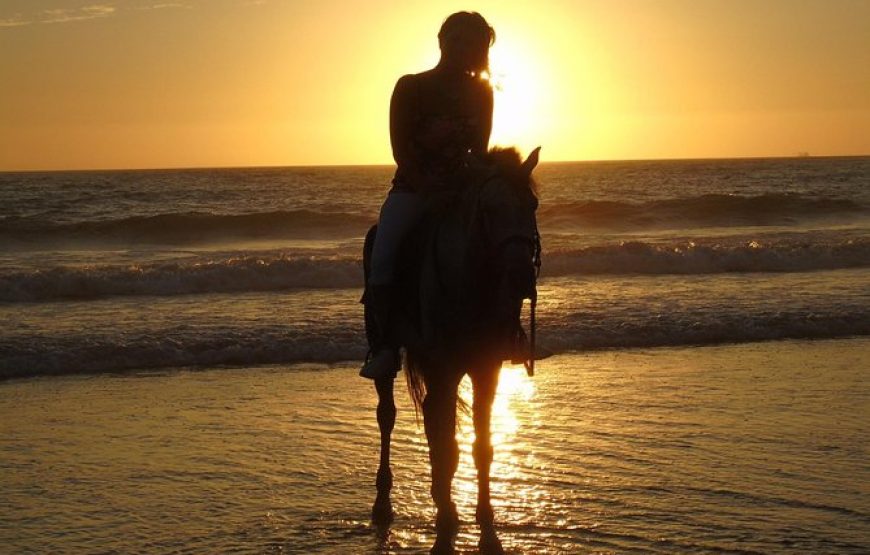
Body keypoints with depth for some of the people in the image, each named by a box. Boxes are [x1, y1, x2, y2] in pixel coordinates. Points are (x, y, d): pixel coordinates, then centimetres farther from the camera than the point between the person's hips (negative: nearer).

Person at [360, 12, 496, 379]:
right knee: (382, 259, -25)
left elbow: (479, 150, 8)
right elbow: (400, 147, -9)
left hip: (461, 189, 3)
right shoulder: (410, 88, -4)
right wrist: (428, 190, -18)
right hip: (413, 189, -3)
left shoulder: (481, 94, 6)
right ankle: (387, 346, -21)